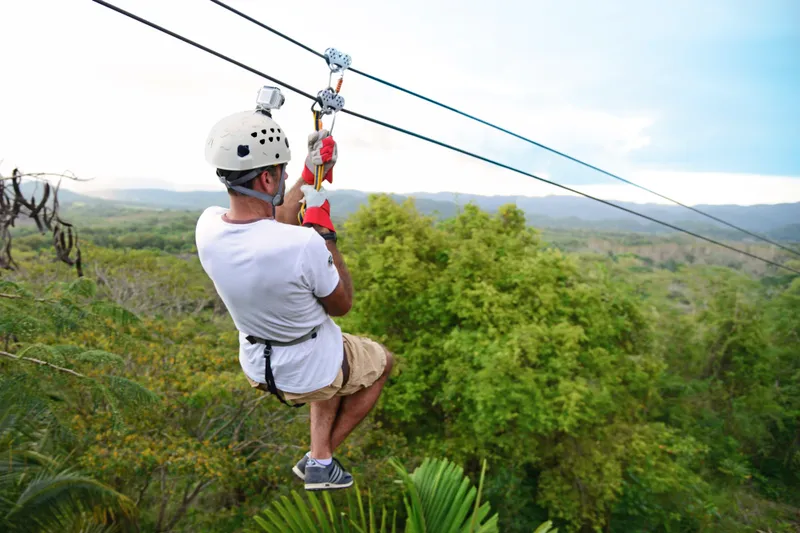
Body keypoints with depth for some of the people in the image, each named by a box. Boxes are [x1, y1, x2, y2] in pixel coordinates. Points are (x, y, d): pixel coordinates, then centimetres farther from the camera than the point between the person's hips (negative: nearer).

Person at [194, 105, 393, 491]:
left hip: (256, 368, 6)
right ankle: (320, 461, 22)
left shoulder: (207, 227, -17)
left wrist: (310, 174, 4)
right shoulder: (304, 245, -36)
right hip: (311, 374, -5)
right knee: (382, 361, 26)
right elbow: (342, 305, -16)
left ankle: (319, 455, 32)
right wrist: (324, 231, -12)